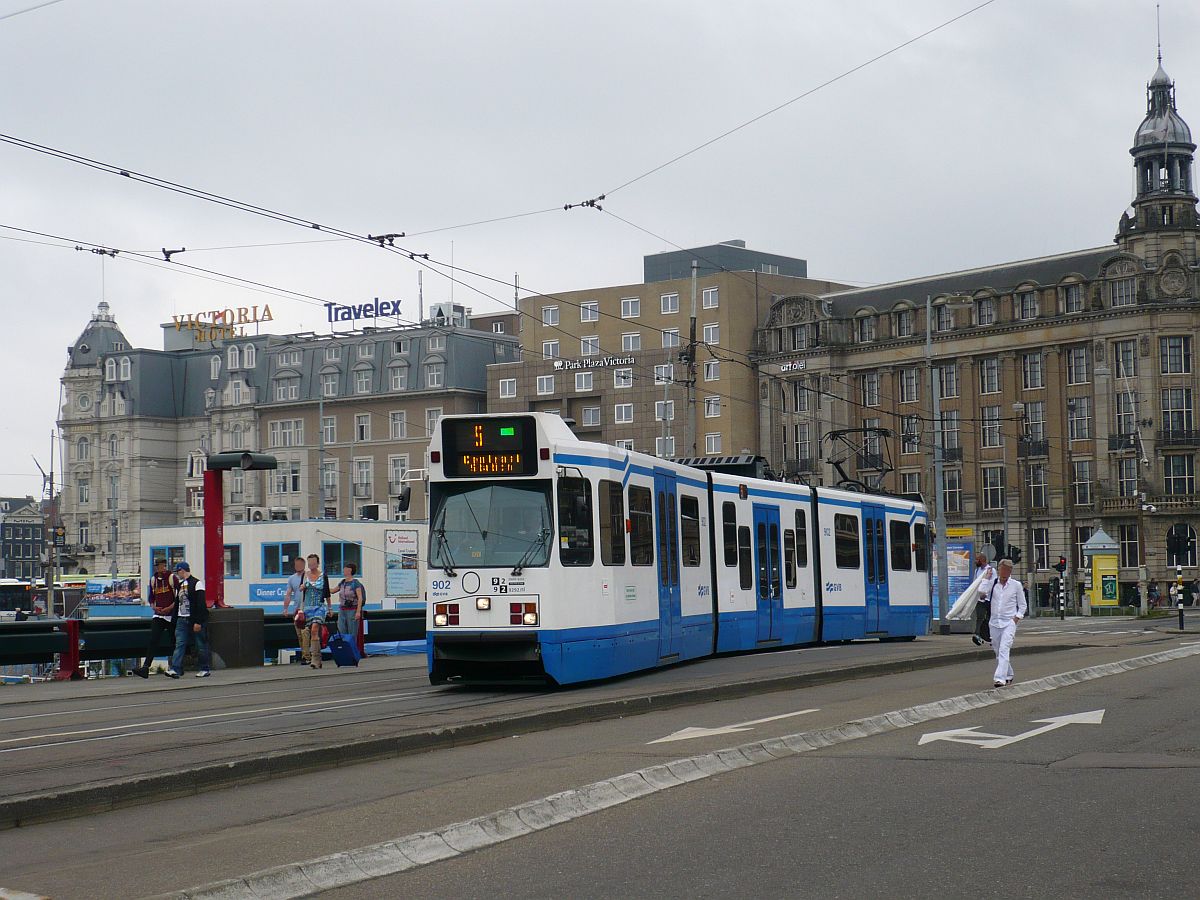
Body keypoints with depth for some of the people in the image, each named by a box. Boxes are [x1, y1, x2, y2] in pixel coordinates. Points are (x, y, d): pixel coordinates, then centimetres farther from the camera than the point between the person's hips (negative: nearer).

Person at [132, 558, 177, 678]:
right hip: (158, 615, 4)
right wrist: (154, 607, 2)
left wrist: (170, 607, -16)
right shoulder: (153, 579, 11)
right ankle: (145, 668, -17)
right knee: (153, 641, -8)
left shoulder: (171, 578, -5)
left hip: (171, 615, -3)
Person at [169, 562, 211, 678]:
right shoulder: (180, 585, 17)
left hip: (195, 620, -6)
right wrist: (174, 621, 14)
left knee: (201, 645, 1)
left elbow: (201, 604, -14)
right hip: (182, 620, 6)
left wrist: (198, 622, -19)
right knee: (179, 644, -6)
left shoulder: (197, 583, -7)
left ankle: (206, 669, 11)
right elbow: (177, 604, 20)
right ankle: (175, 669, -13)